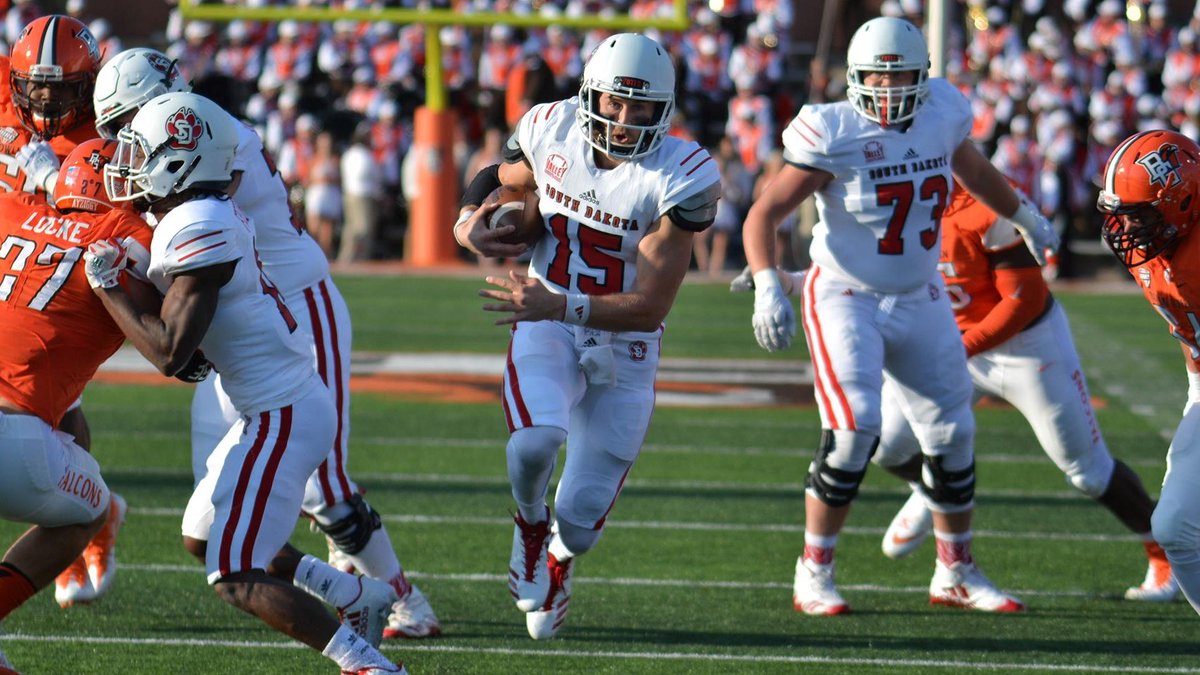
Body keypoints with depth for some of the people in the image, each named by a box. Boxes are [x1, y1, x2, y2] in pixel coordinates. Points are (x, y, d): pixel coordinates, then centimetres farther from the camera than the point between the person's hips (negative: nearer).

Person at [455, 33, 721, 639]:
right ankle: (529, 521, 6)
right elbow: (501, 178, 16)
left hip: (624, 348, -1)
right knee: (533, 445, -31)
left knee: (580, 518, 1)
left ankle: (559, 556, 41)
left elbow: (650, 307, -22)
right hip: (546, 330, 1)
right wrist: (468, 223, -7)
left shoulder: (679, 177, -21)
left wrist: (558, 305, -34)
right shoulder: (551, 130, -9)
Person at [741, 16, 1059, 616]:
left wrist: (1026, 219, 36)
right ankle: (813, 574, -8)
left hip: (920, 301, 6)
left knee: (952, 433, 8)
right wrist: (767, 288, -32)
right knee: (854, 428, -20)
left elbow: (974, 170, 19)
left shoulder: (941, 115, -5)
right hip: (845, 298, -6)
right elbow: (764, 214, -17)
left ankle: (956, 574, 26)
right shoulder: (833, 136, -19)